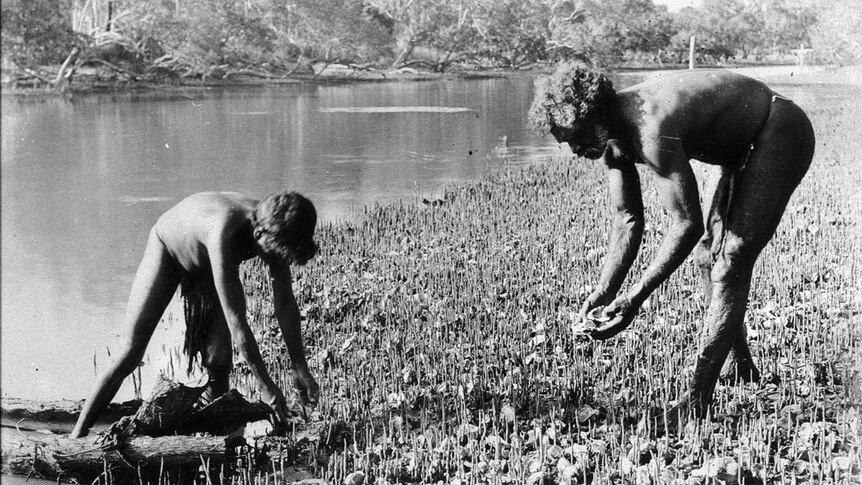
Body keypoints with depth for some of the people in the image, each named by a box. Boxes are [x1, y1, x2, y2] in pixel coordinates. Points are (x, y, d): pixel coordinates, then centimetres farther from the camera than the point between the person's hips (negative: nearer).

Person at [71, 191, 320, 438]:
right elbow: (236, 323, -44)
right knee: (132, 351, -8)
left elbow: (285, 304, -16)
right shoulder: (224, 233, -48)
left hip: (208, 266, 5)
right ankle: (78, 435, 1)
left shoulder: (274, 233, -29)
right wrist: (266, 386, -39)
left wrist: (300, 369, -16)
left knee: (218, 361, -10)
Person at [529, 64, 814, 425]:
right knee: (708, 248, 13)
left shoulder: (651, 130, -37)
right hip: (738, 144, 10)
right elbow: (628, 220, -1)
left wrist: (634, 298, -34)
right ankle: (738, 365, 29)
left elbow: (687, 223, -35)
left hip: (781, 134, -10)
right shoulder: (611, 136, -8)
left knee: (732, 258, -14)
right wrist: (603, 292, -11)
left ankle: (698, 397, -13)